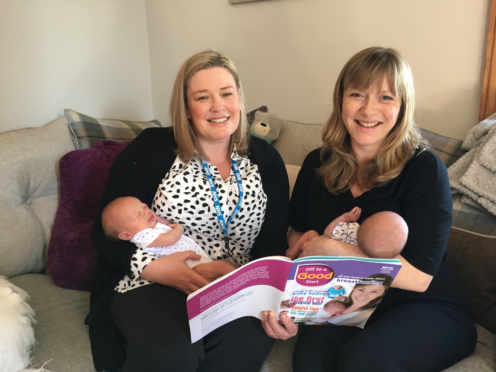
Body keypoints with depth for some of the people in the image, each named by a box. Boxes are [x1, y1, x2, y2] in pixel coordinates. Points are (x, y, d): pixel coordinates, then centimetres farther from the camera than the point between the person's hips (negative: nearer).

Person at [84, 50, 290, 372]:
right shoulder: (151, 149, -1)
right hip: (152, 285, -1)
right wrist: (153, 267, -18)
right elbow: (105, 230, -1)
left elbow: (275, 244, 6)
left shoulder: (266, 160, 8)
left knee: (247, 341, -31)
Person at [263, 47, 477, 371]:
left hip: (426, 310, -1)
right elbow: (297, 235, 6)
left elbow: (418, 276, -18)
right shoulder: (319, 164, 2)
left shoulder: (425, 169, -13)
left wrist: (331, 249, -21)